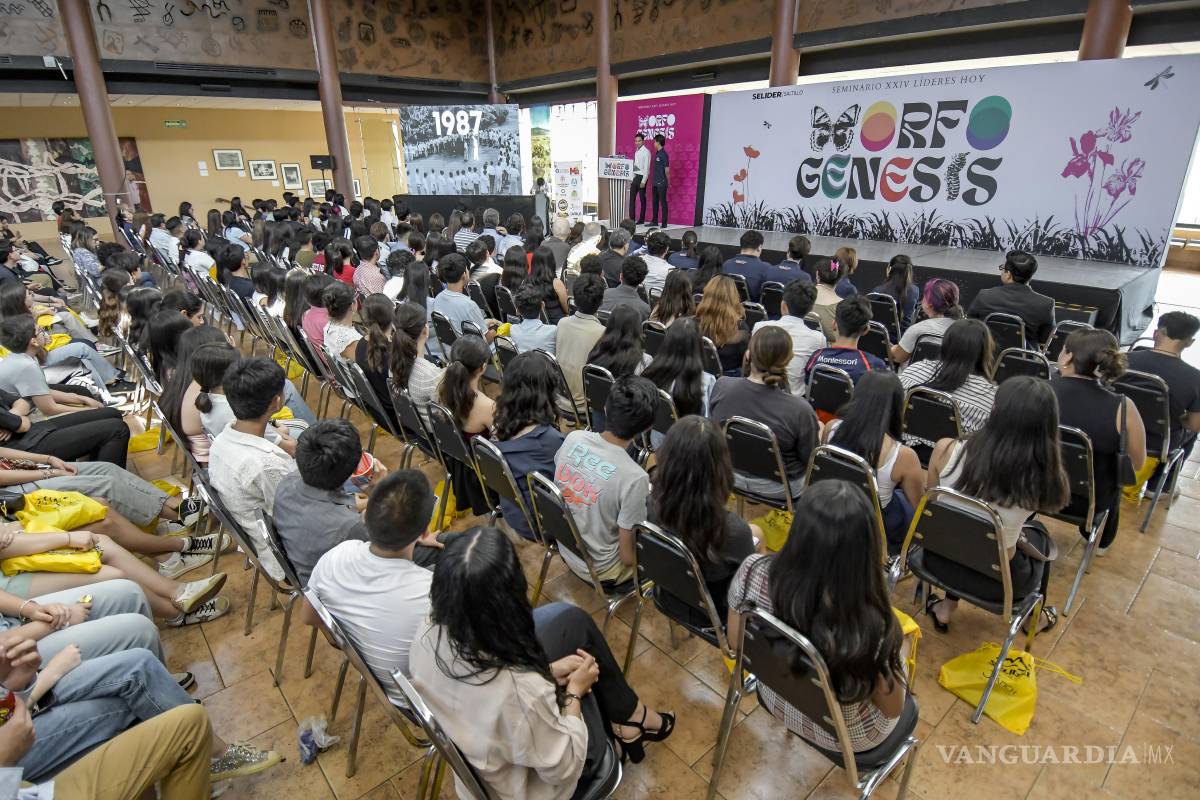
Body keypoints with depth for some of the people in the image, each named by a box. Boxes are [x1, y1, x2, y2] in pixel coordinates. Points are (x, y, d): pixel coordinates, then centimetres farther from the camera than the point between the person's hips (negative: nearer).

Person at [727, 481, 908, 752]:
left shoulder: (754, 573, -31)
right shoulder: (870, 628, -40)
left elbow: (735, 639, -10)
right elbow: (893, 709, -18)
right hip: (846, 736, -2)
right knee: (897, 644, 26)